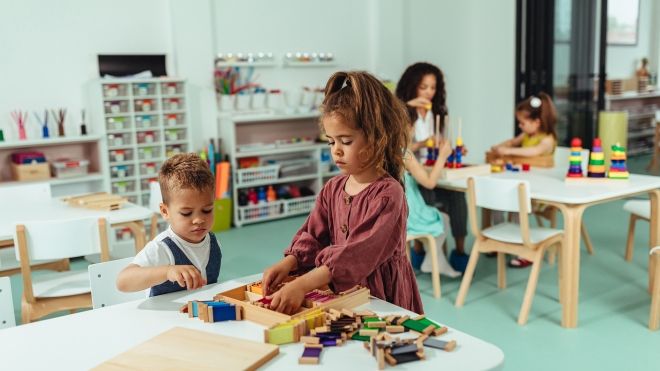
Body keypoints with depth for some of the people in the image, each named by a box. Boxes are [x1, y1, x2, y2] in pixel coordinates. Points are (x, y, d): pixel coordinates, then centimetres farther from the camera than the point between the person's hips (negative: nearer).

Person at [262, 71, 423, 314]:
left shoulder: (387, 194, -15)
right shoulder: (333, 189, 7)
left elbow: (358, 253, -25)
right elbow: (313, 236, 8)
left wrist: (302, 285, -31)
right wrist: (287, 264, -13)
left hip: (381, 299, -5)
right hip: (339, 292, 5)